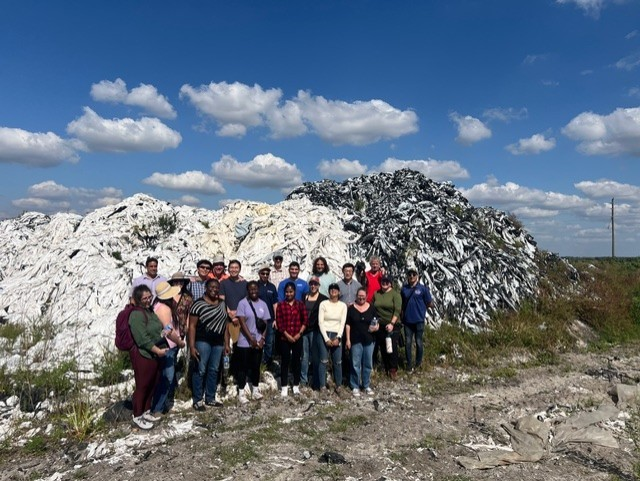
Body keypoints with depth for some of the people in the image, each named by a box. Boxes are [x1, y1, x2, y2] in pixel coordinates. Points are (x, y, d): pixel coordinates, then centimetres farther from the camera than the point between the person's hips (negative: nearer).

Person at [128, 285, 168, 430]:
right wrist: (158, 350, -20)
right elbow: (143, 339, -23)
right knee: (142, 386, 2)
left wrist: (161, 349, 20)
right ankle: (137, 417, 16)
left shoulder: (150, 311, 11)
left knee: (152, 385, 16)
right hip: (143, 355, -9)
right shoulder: (136, 315, -18)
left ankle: (146, 412, 31)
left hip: (154, 355, 9)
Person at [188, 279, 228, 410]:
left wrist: (226, 343, 12)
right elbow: (192, 326, -10)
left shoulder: (222, 303, 9)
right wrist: (192, 346, -15)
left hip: (218, 342, 6)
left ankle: (210, 398, 22)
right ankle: (197, 400, 8)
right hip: (203, 341, -6)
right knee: (200, 370, -2)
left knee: (214, 370, 12)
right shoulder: (198, 304, -9)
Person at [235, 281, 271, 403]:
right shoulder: (242, 303, -6)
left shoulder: (263, 304, 6)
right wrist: (251, 339, -15)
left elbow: (265, 323, 6)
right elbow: (242, 322, -11)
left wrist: (262, 339, -5)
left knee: (256, 366, 11)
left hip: (259, 341, 4)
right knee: (243, 367, 2)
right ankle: (241, 393, 8)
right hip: (245, 342, -4)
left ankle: (255, 390, 22)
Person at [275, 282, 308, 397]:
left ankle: (296, 386, 16)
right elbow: (279, 322, -4)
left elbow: (305, 320, 3)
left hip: (298, 338, 1)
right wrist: (287, 335, -11)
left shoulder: (300, 304, 4)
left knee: (296, 361, 7)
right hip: (284, 338, -1)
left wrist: (299, 333, -7)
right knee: (285, 361, 3)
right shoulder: (280, 305, 1)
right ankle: (284, 387, 10)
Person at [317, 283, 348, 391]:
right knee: (324, 361, -1)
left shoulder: (343, 305, 6)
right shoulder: (323, 304, 0)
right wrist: (326, 338, -10)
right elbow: (320, 322, -3)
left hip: (337, 335, 2)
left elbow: (342, 323, 3)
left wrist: (338, 338, -8)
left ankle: (338, 385, 15)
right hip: (324, 335, -1)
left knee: (338, 362, 2)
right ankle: (322, 386, 7)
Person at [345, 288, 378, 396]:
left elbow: (377, 322, 9)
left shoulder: (371, 308, 4)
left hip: (369, 340, 2)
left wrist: (376, 327, -13)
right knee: (355, 364, 2)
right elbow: (348, 325, 1)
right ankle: (355, 386, 12)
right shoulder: (351, 308, 1)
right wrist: (347, 339, -4)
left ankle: (367, 385, 23)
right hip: (355, 340, -2)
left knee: (368, 364, 9)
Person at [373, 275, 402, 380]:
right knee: (382, 347, 7)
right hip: (380, 325, 4)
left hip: (392, 325, -4)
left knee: (392, 347, -8)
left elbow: (397, 310, -13)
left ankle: (393, 370, 4)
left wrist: (392, 323, -20)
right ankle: (386, 368, 20)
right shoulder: (376, 294, 9)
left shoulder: (395, 294, -4)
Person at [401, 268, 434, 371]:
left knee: (418, 342, 8)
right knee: (408, 342, 6)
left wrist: (419, 305, -5)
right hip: (407, 320, 2)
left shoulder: (423, 288, -5)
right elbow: (401, 303, 13)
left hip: (419, 320, -2)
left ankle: (418, 362, 27)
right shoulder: (404, 288, 4)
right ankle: (409, 363, 18)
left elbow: (430, 304, 0)